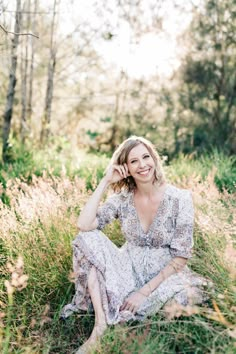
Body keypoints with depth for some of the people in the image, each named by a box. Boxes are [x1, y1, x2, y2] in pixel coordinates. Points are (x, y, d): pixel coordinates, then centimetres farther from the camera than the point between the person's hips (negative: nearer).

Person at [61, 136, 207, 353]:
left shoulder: (180, 199, -13)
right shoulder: (122, 198, -4)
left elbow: (181, 257, -13)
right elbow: (84, 225, -18)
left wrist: (145, 291, -19)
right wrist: (105, 182, -16)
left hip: (165, 276, -2)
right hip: (129, 272, 3)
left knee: (185, 293, -36)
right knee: (88, 238, -18)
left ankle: (110, 327, -18)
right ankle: (100, 326, -25)